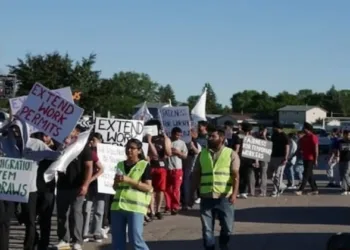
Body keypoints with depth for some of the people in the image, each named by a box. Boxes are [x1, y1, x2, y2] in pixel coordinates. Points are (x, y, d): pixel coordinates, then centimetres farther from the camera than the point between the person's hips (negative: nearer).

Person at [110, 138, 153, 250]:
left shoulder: (144, 166, -1)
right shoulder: (120, 165, 16)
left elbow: (148, 187, -9)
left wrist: (129, 180, -16)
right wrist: (116, 182, -2)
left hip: (136, 207, -6)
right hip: (118, 205, 6)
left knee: (135, 238, -7)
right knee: (117, 239, 7)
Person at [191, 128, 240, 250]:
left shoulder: (231, 154, 0)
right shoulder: (202, 154, 10)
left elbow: (235, 175, -7)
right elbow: (196, 174, 12)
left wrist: (234, 193, -18)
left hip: (225, 197, -2)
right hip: (206, 197, 2)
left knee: (227, 226, 6)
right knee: (207, 228, 5)